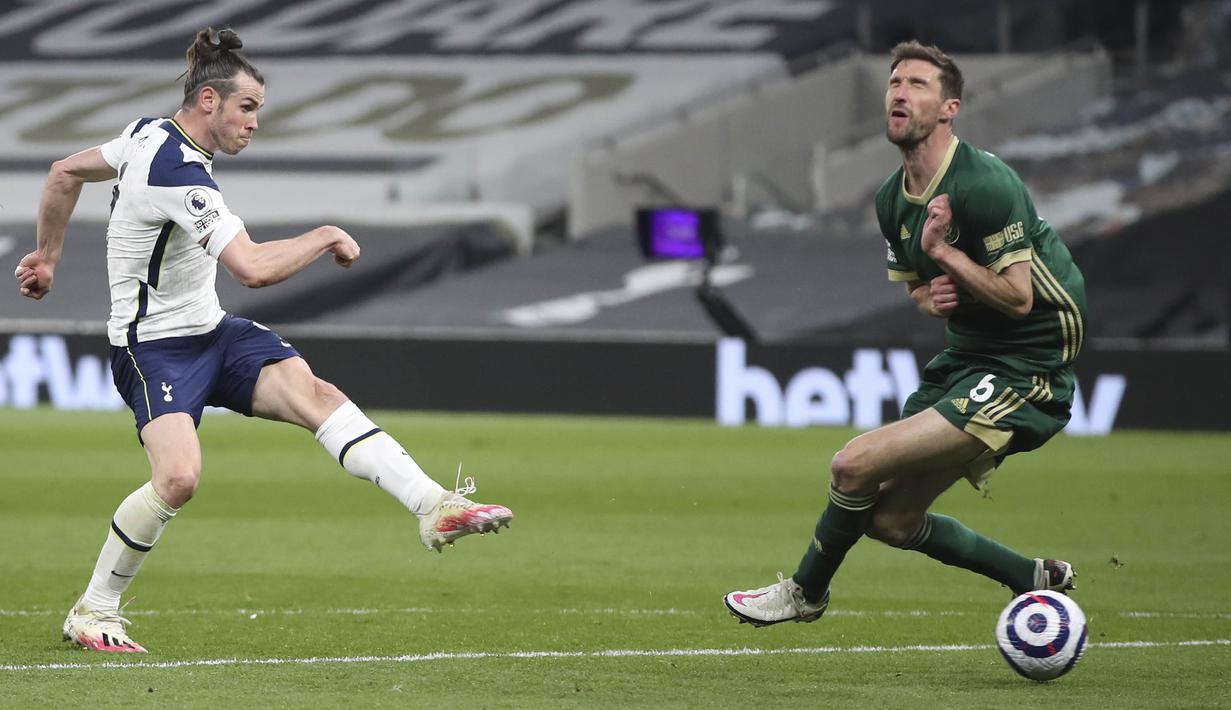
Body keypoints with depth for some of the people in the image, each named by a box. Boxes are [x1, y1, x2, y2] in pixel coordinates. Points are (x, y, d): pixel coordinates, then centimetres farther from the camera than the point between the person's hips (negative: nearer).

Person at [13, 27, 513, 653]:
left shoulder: (151, 134, 5)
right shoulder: (178, 175, -25)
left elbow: (65, 172, 20)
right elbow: (254, 268, -34)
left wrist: (48, 255, 32)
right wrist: (326, 237, -18)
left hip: (211, 331, 9)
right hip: (154, 346, -9)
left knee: (314, 393, -14)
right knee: (178, 477, -27)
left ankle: (434, 508, -28)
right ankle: (91, 612, -6)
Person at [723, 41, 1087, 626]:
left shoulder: (983, 183, -20)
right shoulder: (892, 200, 7)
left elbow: (1017, 297, -21)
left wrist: (944, 253, -27)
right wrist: (931, 297, -2)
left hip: (1027, 370, -9)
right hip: (966, 358, 9)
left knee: (855, 466, -17)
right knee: (890, 519, 10)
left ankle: (806, 593, 8)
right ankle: (1037, 579, 27)